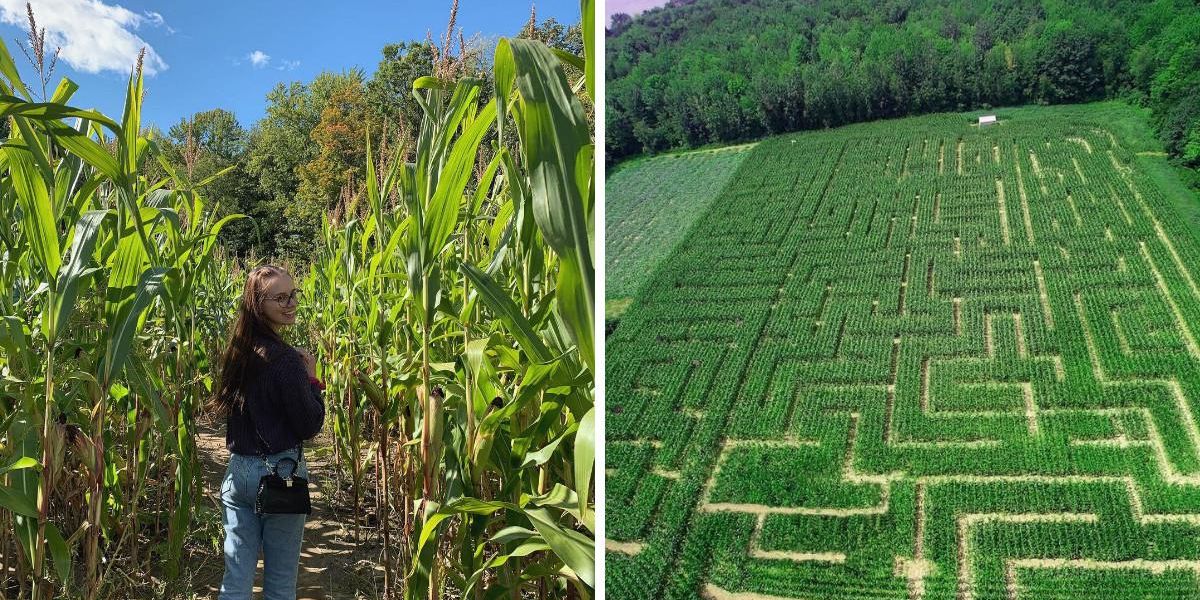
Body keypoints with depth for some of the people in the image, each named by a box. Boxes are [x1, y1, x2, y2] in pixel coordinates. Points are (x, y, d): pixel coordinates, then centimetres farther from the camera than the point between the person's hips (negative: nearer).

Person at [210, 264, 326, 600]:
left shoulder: (238, 350, 4)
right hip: (279, 473, -7)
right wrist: (311, 379, -3)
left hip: (238, 470, 7)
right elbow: (310, 427, -15)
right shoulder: (285, 359, -19)